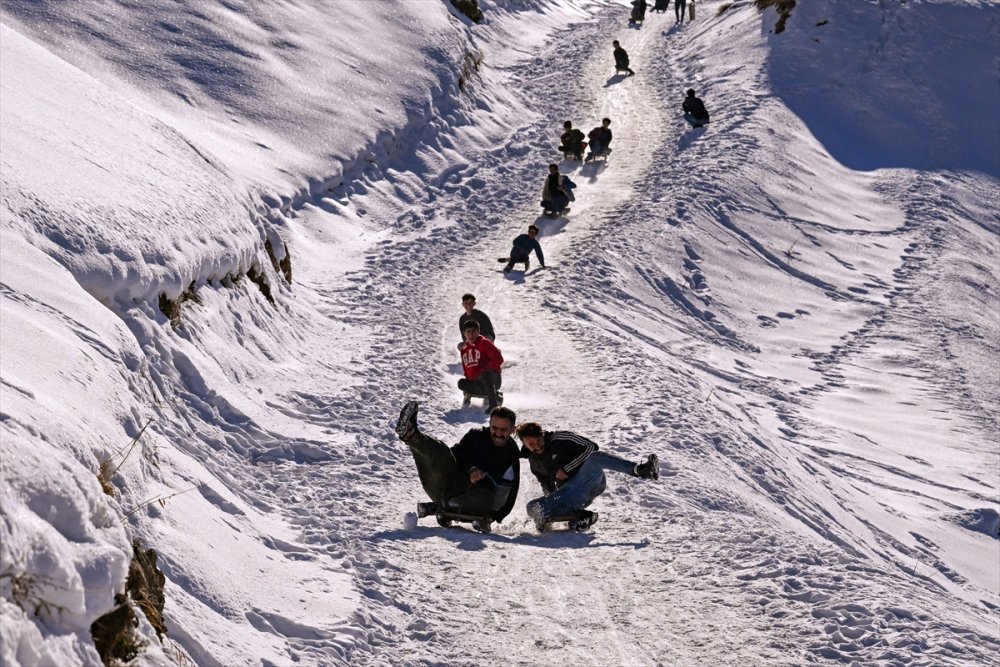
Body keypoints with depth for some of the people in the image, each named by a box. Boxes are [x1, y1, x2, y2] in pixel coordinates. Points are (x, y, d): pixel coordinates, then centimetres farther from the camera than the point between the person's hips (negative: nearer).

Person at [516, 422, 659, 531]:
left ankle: (638, 469, -55)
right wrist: (552, 502, 13)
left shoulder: (559, 439, -2)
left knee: (594, 457, -36)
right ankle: (579, 515, -27)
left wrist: (566, 469, -10)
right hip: (570, 494, 4)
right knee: (533, 508, -19)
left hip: (589, 481, -4)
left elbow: (590, 446, -8)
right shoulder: (534, 462, 14)